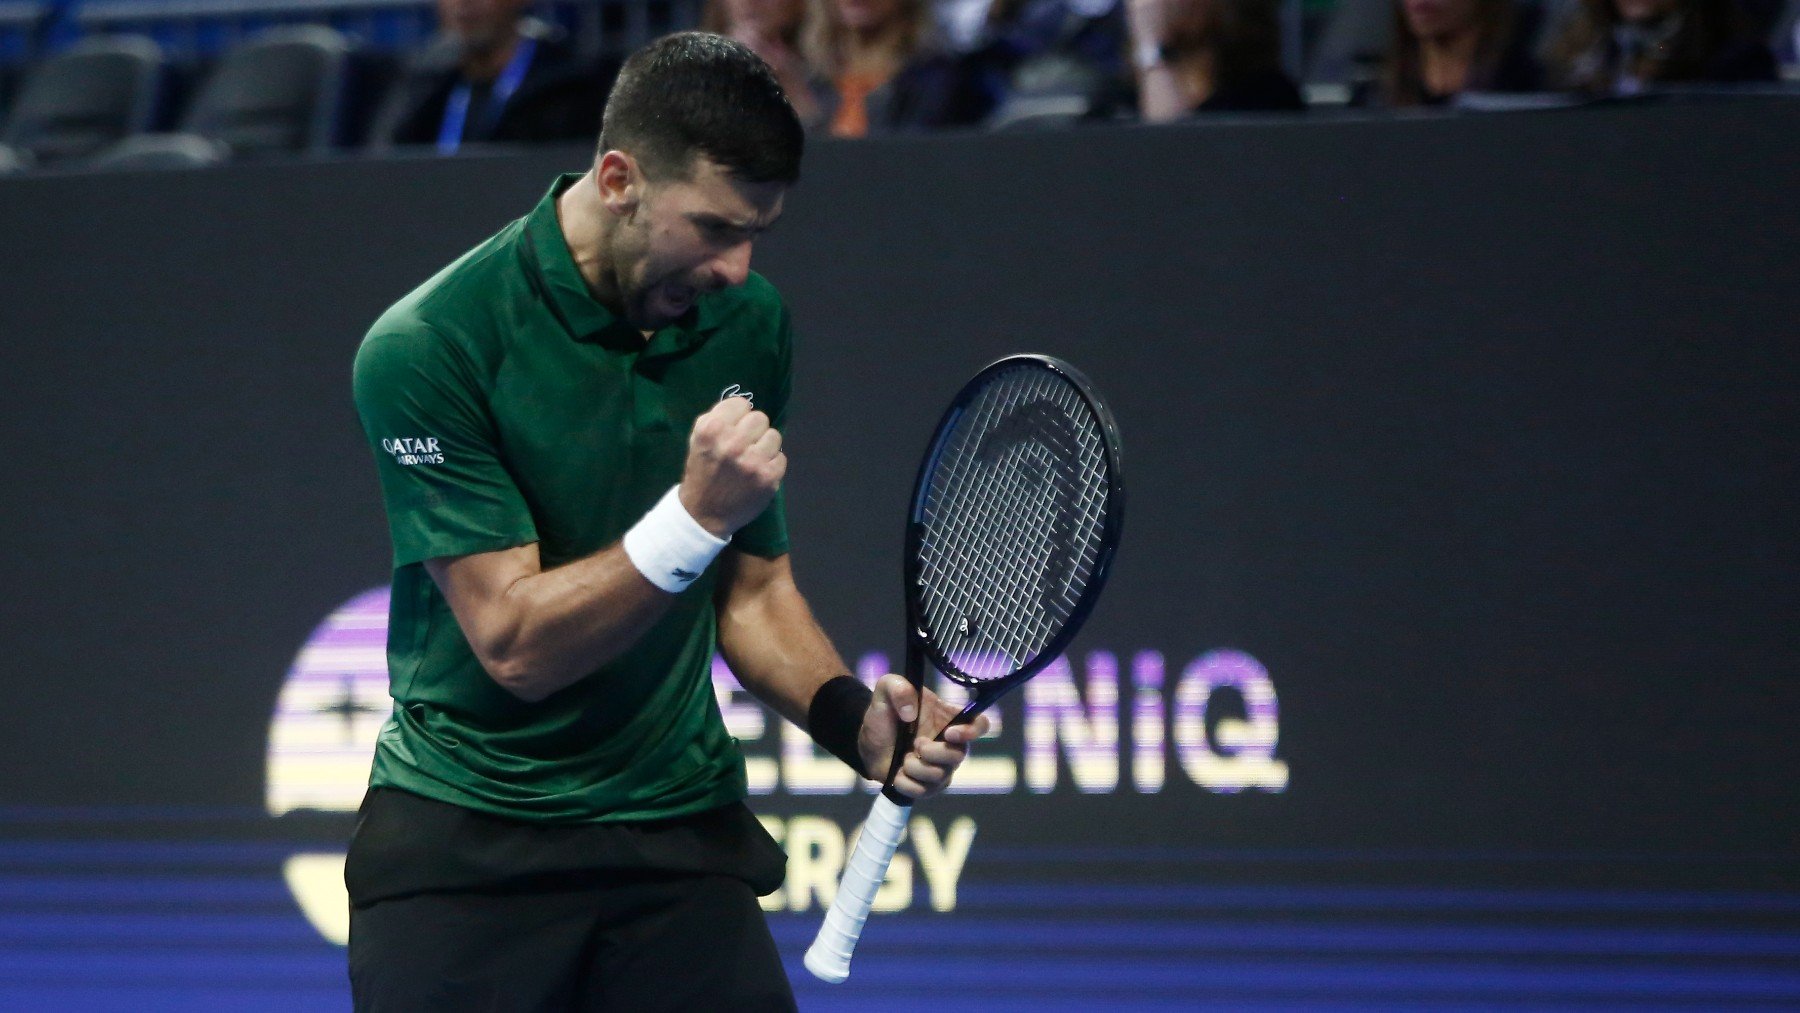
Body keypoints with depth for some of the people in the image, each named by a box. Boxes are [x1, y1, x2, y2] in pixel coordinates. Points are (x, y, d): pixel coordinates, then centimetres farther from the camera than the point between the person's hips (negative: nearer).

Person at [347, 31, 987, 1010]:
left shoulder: (748, 323, 3)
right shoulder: (427, 348, -15)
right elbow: (515, 644, -18)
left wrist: (853, 717, -6)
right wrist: (697, 515, -28)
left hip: (679, 824, 4)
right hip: (463, 838, -4)